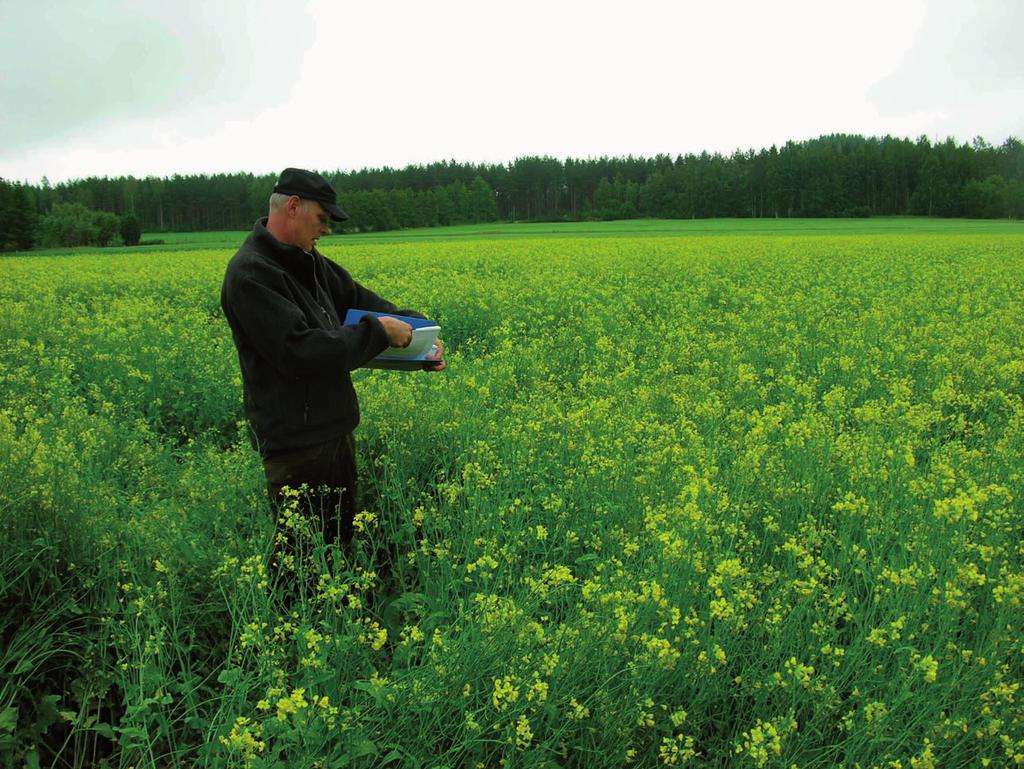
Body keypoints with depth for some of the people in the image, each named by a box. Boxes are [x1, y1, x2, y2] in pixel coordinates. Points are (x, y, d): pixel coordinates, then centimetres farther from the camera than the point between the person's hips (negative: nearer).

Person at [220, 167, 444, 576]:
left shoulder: (307, 261, 8)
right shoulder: (249, 274, -20)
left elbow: (360, 300, 16)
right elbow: (301, 352, -28)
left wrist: (418, 329, 1)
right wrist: (379, 332, -21)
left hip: (335, 429, 9)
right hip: (296, 440, -9)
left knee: (340, 535, 20)